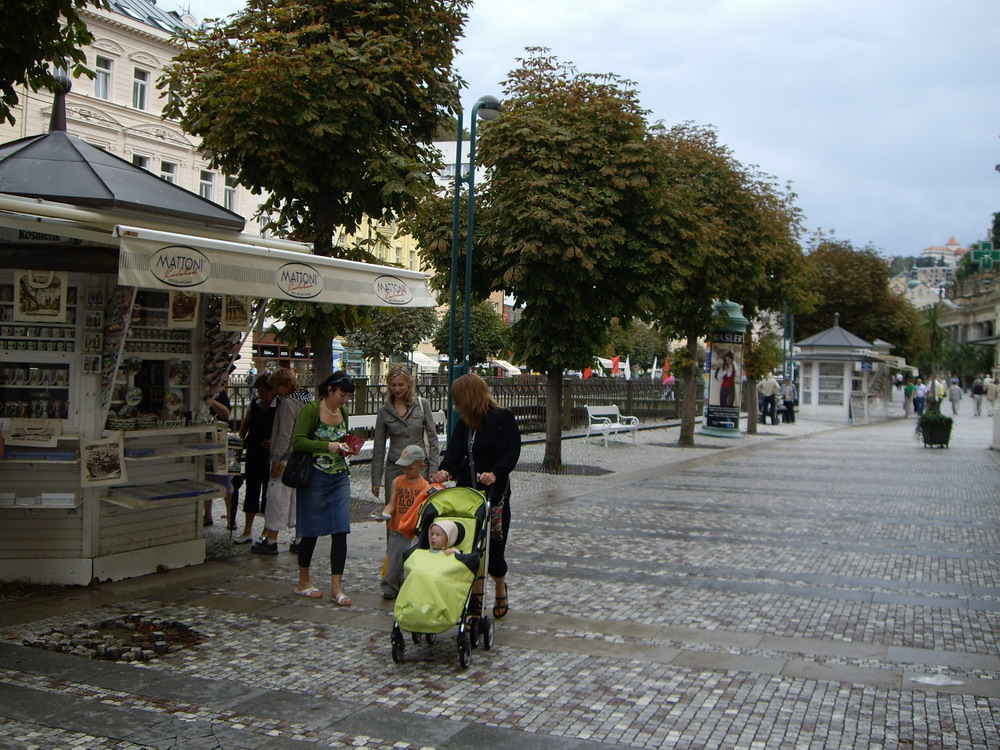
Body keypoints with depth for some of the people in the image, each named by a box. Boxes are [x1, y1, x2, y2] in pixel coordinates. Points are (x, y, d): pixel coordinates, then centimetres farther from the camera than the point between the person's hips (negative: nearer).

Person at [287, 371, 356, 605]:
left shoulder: (343, 412, 9)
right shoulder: (311, 410, -11)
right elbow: (297, 441, -17)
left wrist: (345, 448, 2)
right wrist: (328, 446, -25)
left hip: (340, 478, 5)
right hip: (315, 478, -5)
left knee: (341, 531, -3)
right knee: (311, 531, 7)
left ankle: (336, 587, 2)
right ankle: (303, 582, 24)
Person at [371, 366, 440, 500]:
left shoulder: (422, 404, 1)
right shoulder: (384, 411, 4)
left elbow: (432, 438, 2)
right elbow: (378, 447, 8)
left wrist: (433, 470, -4)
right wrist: (376, 480, 7)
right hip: (394, 469, 1)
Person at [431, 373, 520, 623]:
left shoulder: (503, 418, -7)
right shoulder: (464, 423, 10)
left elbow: (511, 453, -13)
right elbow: (455, 452, 0)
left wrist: (495, 473, -30)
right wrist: (446, 471, -21)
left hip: (495, 492, -5)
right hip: (468, 491, 5)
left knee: (494, 548, 0)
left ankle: (500, 588, 31)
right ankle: (477, 600, 17)